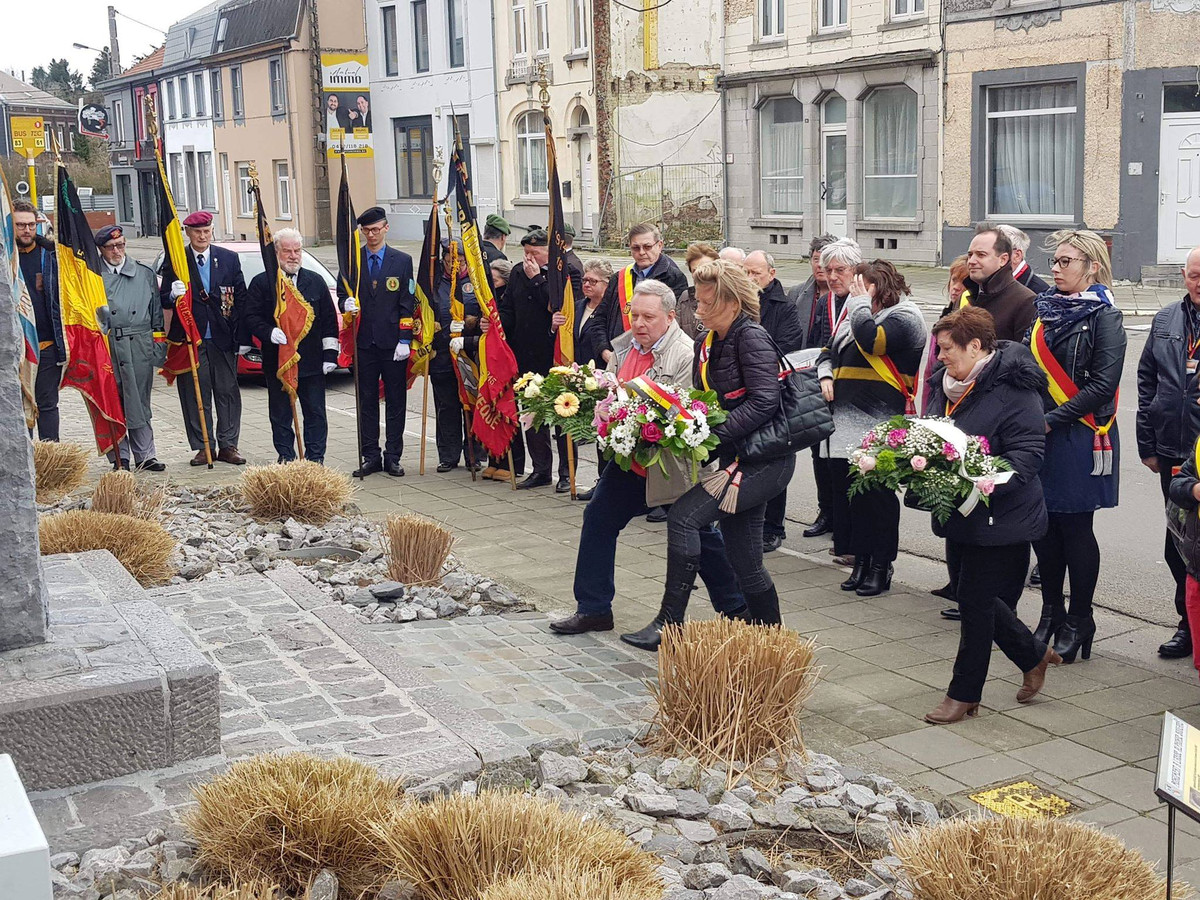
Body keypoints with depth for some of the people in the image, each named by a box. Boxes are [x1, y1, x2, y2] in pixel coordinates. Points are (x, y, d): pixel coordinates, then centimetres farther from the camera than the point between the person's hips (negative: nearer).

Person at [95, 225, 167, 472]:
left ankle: (145, 456, 9)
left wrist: (159, 347, 8)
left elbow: (157, 312, 13)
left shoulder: (145, 274, 12)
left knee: (139, 402, 4)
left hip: (140, 344, 1)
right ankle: (120, 458, 9)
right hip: (107, 346, -1)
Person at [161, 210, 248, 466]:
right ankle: (203, 447, 10)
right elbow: (163, 300, 4)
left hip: (223, 339, 1)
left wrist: (240, 334, 1)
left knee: (228, 393, 3)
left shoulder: (229, 259, 9)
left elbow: (241, 298, 9)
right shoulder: (174, 260, 4)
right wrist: (173, 295, -20)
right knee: (196, 395, 2)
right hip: (190, 338, -1)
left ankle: (228, 446, 10)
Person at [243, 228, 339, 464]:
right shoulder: (261, 283, 3)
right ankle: (285, 458, 17)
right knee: (280, 415, 7)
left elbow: (329, 321, 9)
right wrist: (269, 332, -20)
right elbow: (252, 318, -1)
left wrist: (330, 353, 2)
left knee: (315, 413, 4)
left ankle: (315, 458, 12)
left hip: (312, 362, 1)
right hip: (277, 362, -1)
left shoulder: (316, 281, 9)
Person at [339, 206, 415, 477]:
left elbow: (407, 303, 1)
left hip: (393, 342, -1)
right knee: (366, 402, 5)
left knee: (396, 402, 4)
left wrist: (405, 340, -6)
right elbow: (342, 293, 13)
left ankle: (393, 457, 11)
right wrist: (346, 303, -12)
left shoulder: (402, 261, 5)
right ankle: (371, 457, 13)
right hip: (364, 341, 1)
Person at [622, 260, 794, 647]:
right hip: (739, 458, 9)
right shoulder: (706, 345, 13)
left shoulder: (751, 337, -12)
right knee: (744, 564, 11)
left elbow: (764, 401, -22)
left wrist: (712, 432, -24)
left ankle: (669, 624, -15)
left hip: (766, 460, -9)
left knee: (684, 515, -19)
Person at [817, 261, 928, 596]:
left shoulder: (904, 317, -7)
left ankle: (881, 567, 7)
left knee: (877, 495, -3)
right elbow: (829, 351, 27)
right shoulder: (855, 314, 18)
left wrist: (860, 303, -11)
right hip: (846, 421, 8)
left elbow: (872, 340, -25)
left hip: (880, 423, -8)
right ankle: (861, 562, 19)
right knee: (846, 487, 8)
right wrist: (826, 374, 6)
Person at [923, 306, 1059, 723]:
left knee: (975, 601, 2)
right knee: (974, 597, 16)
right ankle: (1035, 654, 37)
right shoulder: (943, 385, 7)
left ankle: (964, 693, 18)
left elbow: (1026, 455, -22)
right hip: (958, 516, 8)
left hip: (998, 518, -8)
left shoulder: (1014, 391, -17)